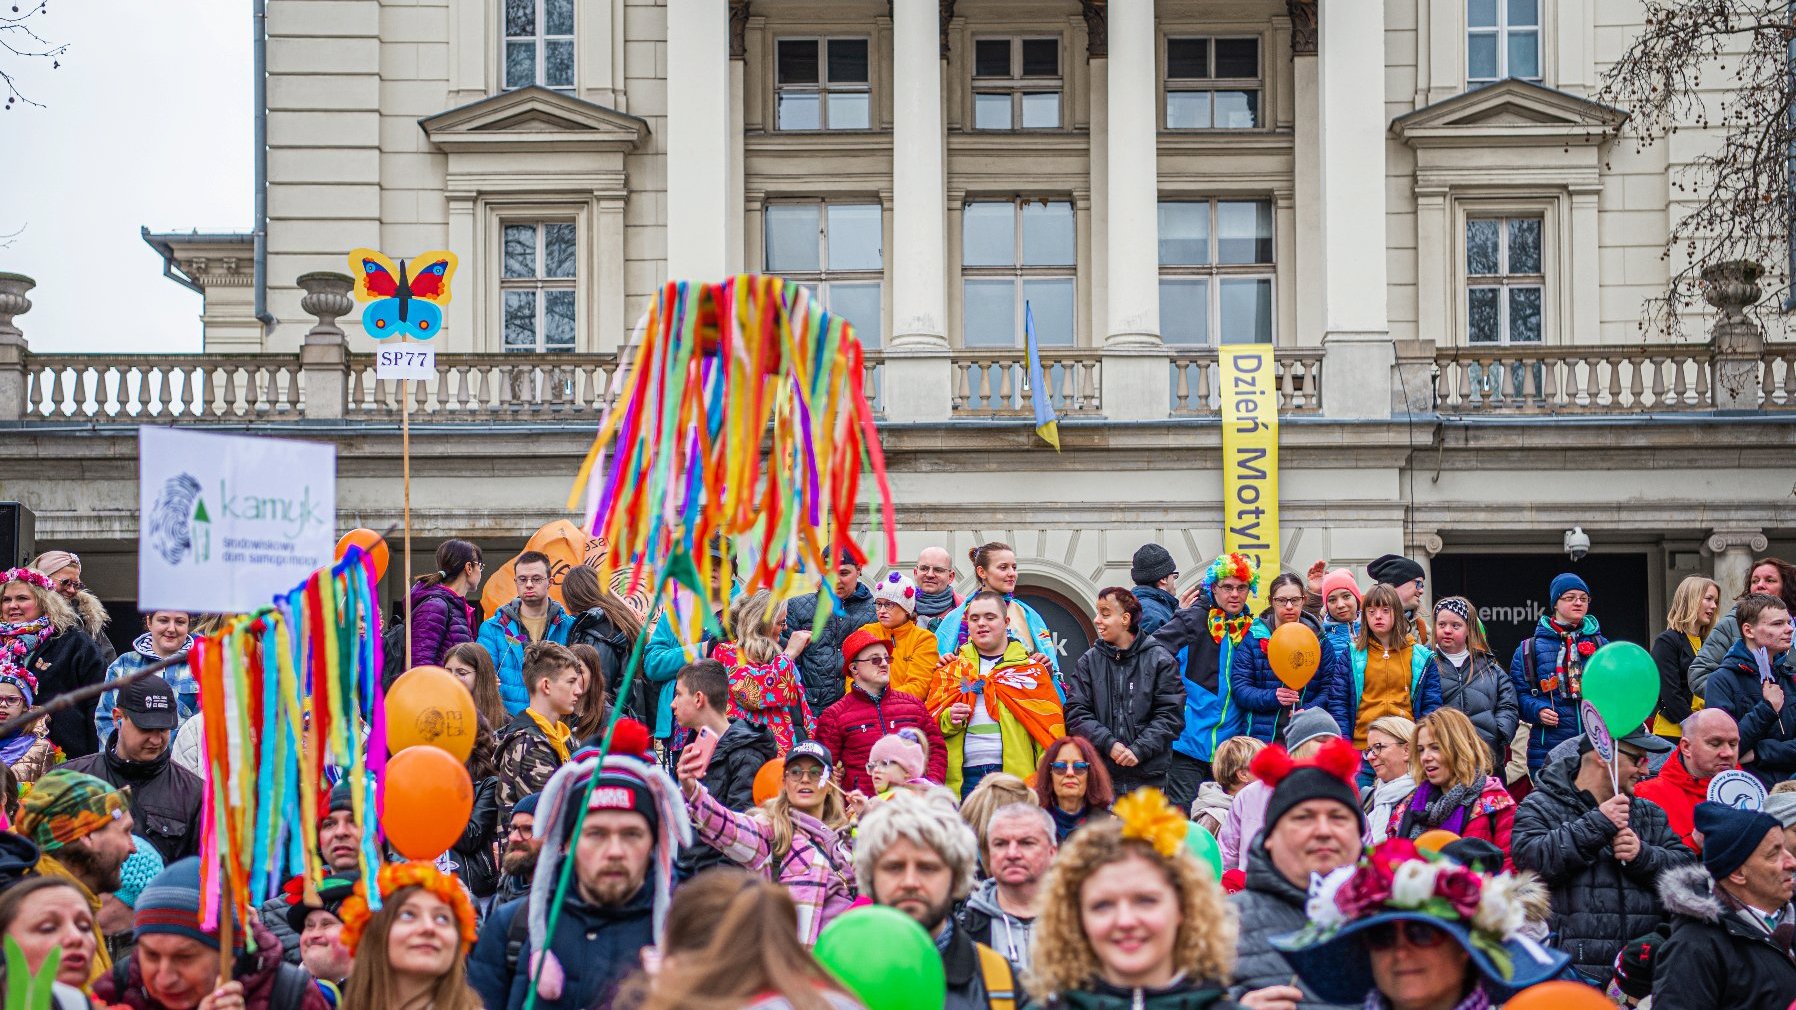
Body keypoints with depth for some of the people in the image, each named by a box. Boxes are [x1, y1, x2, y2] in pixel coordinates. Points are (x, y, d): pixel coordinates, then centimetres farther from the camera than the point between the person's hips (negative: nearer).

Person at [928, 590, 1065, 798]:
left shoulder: (1032, 669, 10)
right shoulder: (951, 669, 17)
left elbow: (1051, 727, 3)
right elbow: (931, 723, 14)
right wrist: (949, 719, -9)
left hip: (1016, 775, -2)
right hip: (963, 778, 2)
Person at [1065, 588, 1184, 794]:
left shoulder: (1160, 660, 3)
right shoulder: (1089, 661, 8)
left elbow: (1171, 714, -2)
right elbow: (1076, 713, 2)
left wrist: (1139, 749, -13)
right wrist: (1108, 744, -12)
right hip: (1101, 775, 1)